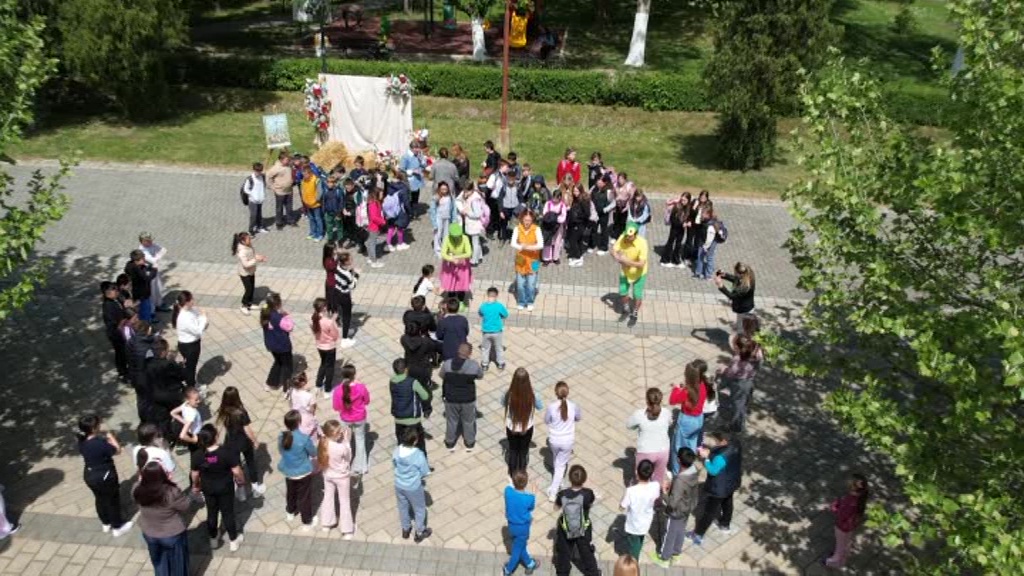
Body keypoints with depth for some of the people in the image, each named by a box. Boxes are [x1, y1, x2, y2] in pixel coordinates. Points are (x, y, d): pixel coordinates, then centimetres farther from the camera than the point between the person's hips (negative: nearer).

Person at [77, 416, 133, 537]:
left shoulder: (82, 441, -11)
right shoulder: (100, 443, -35)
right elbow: (117, 450, -19)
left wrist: (103, 438, -3)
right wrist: (110, 436, -13)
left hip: (90, 476, 7)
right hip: (105, 477, -7)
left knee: (100, 499, 27)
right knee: (113, 501, 15)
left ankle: (106, 524, 47)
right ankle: (117, 528, 32)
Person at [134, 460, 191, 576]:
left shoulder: (137, 491, -23)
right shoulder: (172, 492, -34)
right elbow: (186, 506, -17)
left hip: (149, 534, 4)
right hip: (173, 534, -4)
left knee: (159, 561, 29)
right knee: (176, 562, 21)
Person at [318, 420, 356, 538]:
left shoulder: (323, 443, -21)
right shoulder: (341, 448, -38)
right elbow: (348, 457, -17)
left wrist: (343, 439, -10)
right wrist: (347, 441, -17)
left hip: (328, 475, 5)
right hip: (341, 477, -5)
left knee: (328, 497, 27)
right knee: (344, 502, 15)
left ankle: (326, 523, 46)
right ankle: (347, 530, 30)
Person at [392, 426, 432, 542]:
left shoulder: (397, 450, -17)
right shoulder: (419, 455, -30)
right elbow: (425, 473, -18)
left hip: (399, 485, 4)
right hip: (413, 487, -4)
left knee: (403, 507, 28)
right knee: (419, 509, 21)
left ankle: (405, 530, 48)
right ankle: (420, 533, 39)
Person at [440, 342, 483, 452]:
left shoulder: (447, 364, -19)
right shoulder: (474, 365, -21)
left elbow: (442, 376, 0)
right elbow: (480, 376, -2)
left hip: (451, 398, 1)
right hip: (468, 400, -1)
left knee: (451, 420, 23)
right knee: (469, 421, 23)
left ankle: (450, 443, 41)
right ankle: (469, 443, 41)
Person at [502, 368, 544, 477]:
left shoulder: (509, 394, -26)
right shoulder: (532, 395, -27)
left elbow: (503, 404, -2)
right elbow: (540, 407, -5)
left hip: (511, 428, 0)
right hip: (527, 428, 0)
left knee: (512, 451, 27)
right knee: (523, 451, 26)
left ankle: (512, 473, 47)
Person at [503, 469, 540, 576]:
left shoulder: (508, 491, -24)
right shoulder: (529, 497, -31)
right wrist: (532, 494, 2)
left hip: (511, 525, 4)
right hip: (523, 527, -4)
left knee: (520, 546, 27)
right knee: (517, 549, 20)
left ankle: (530, 564, 50)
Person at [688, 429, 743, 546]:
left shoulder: (721, 456, -39)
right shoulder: (734, 446, -13)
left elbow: (713, 471, -28)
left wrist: (706, 457, -24)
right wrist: (710, 453, -9)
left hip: (719, 488, -8)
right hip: (731, 483, 8)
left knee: (709, 511, 8)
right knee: (727, 504, 30)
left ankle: (697, 536, 23)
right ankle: (725, 527, 54)